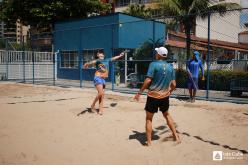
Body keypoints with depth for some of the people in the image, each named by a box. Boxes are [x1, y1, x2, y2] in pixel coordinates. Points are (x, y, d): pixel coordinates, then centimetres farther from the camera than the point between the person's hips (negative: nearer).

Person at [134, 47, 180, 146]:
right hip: (165, 96, 5)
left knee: (149, 118, 8)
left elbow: (148, 80, -18)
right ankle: (176, 137, 29)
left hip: (153, 96, -5)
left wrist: (139, 93, -10)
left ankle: (149, 142, 10)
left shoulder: (154, 64, -11)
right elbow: (173, 84, 5)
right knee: (167, 115, 26)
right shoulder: (170, 67, 4)